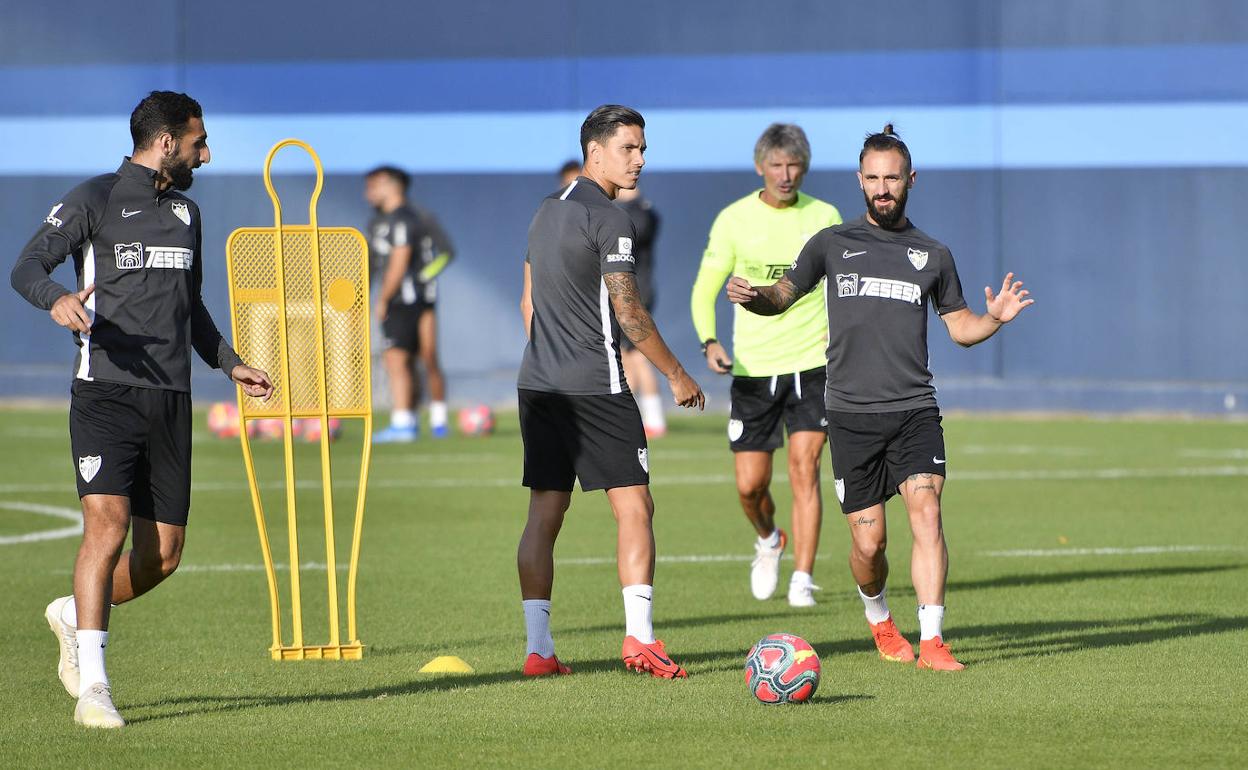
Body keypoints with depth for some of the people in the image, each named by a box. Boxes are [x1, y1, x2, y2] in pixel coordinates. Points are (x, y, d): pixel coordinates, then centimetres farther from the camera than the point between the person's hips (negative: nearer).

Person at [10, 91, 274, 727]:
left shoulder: (186, 213, 20)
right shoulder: (94, 200, -1)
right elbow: (27, 267, -9)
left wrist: (230, 364, 30)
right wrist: (58, 298, -29)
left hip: (170, 399, 6)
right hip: (105, 392, -6)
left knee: (162, 554, 3)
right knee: (108, 523, -19)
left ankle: (74, 615, 31)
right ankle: (92, 687, -15)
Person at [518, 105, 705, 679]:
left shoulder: (547, 210, 15)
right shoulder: (608, 220, -11)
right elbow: (628, 313, -12)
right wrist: (676, 375, -3)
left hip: (539, 387, 8)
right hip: (595, 388, -8)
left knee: (544, 515, 6)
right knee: (634, 507, -4)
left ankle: (538, 649, 4)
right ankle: (638, 637, -11)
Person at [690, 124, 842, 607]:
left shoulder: (824, 217, 2)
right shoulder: (734, 220, 0)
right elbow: (705, 289, 5)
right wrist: (709, 341, -12)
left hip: (812, 365, -1)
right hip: (752, 368, 1)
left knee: (804, 470, -13)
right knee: (750, 485, 2)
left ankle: (803, 580, -9)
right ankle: (768, 541, 35)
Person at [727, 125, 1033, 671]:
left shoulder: (932, 254, 11)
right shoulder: (833, 244, 8)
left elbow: (960, 327, 18)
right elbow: (783, 295, 15)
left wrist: (994, 318, -3)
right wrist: (751, 296, -8)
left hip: (915, 410, 0)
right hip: (852, 414, 0)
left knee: (926, 513, -20)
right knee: (869, 542, 0)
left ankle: (931, 642, -21)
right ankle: (878, 617, 32)